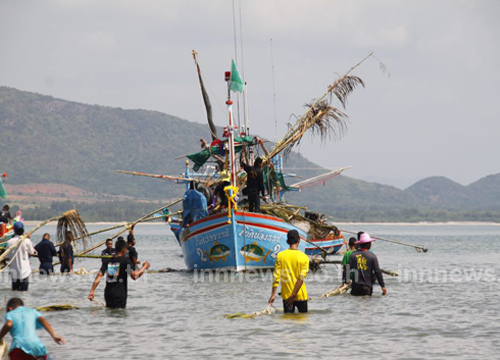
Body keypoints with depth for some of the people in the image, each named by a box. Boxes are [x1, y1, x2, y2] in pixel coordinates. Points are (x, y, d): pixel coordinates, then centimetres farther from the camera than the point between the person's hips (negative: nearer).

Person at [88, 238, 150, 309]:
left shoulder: (107, 261, 7)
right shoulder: (125, 260, -8)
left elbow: (99, 276, 0)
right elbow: (134, 276, -15)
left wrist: (92, 291, -1)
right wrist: (144, 267, 1)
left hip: (108, 294, 5)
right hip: (119, 295, -5)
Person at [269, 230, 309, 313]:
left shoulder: (280, 255, -4)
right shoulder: (304, 257, -8)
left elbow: (276, 276, -8)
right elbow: (301, 278, -16)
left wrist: (273, 294, -6)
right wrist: (293, 295, -17)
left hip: (286, 296, 1)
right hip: (300, 296, -1)